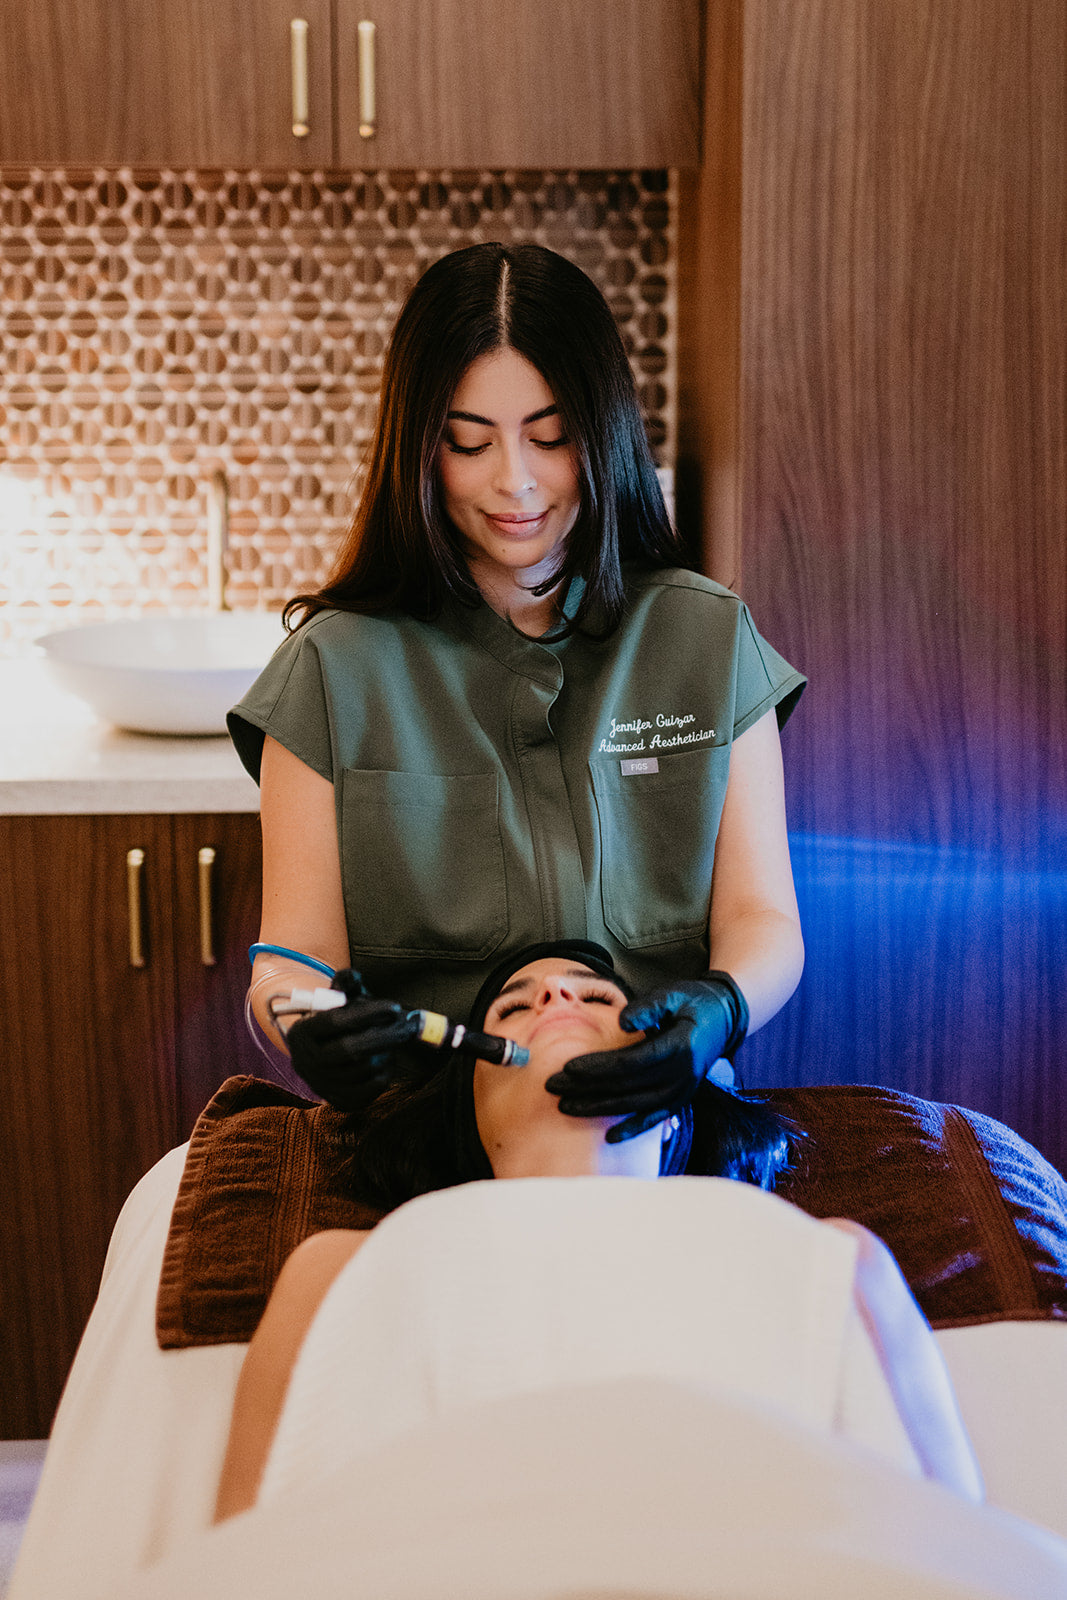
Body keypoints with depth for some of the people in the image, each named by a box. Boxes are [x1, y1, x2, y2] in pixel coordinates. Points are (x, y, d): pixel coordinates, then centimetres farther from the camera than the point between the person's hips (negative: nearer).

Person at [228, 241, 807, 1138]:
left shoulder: (711, 641, 8)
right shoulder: (339, 668, 3)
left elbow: (764, 921, 3)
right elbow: (292, 958, 0)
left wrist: (717, 1011, -20)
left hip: (659, 1128, 0)